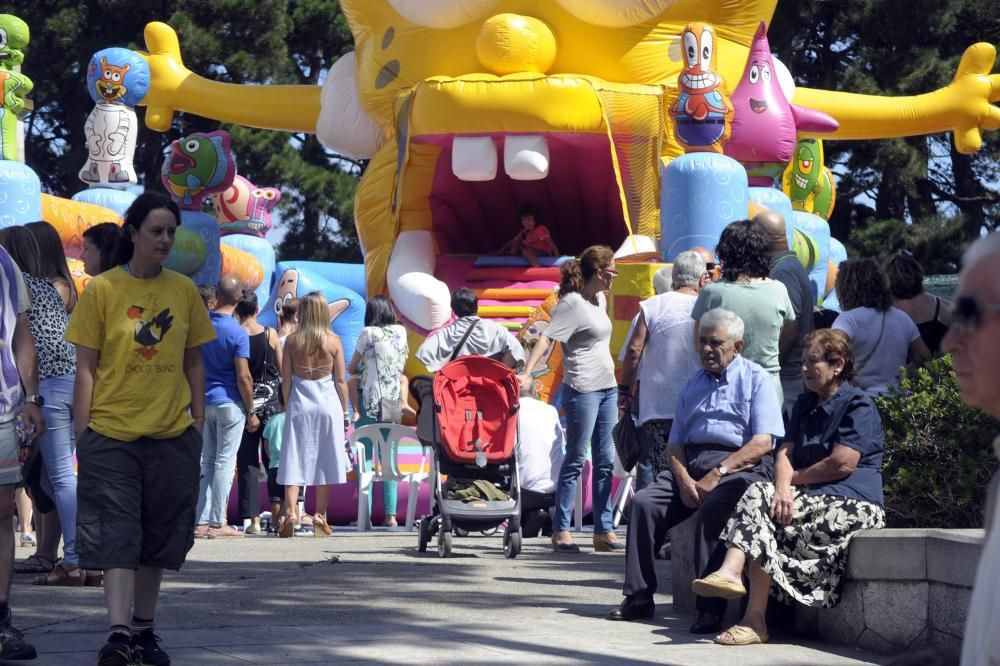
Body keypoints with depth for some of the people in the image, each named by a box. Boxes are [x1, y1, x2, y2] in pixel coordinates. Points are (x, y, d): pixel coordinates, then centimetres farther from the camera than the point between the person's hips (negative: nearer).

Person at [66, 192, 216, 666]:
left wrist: (197, 422, 7)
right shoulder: (102, 290, -3)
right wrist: (82, 433, -5)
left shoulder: (183, 290, 6)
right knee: (116, 534, -8)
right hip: (112, 434, -3)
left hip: (173, 435, 3)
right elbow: (86, 368, -2)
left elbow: (194, 364, 12)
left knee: (159, 536, 10)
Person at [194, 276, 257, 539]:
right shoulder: (238, 332, -14)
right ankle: (217, 523, 0)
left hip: (203, 401, 5)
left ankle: (201, 522, 9)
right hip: (229, 403, -5)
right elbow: (243, 376, -16)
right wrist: (251, 411, -7)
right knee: (224, 462, -1)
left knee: (207, 462, 11)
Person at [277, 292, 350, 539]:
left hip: (299, 405, 0)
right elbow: (341, 381, -1)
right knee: (324, 462, 7)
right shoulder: (333, 341, -4)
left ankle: (290, 514, -11)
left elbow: (286, 380, -1)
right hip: (328, 404, 0)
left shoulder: (292, 341, -3)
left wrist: (287, 406, 12)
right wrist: (345, 411, 8)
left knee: (294, 460, 2)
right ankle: (320, 517, 7)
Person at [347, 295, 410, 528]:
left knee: (366, 458, -1)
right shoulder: (401, 332, 4)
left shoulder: (368, 333, -7)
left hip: (370, 402, -4)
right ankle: (391, 514, 0)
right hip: (392, 402, 4)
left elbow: (351, 368, 1)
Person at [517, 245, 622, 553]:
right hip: (582, 390, -8)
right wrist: (526, 373, -29)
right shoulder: (571, 303, -12)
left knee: (605, 461, 8)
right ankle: (560, 531, 0)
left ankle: (604, 531, 12)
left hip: (607, 388, 8)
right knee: (576, 460, -5)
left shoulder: (600, 299, 13)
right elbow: (547, 337, -19)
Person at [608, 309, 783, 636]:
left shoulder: (756, 379, 4)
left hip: (740, 466, -6)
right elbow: (674, 444, 18)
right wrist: (683, 479, -4)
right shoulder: (693, 384, 23)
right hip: (691, 464, 6)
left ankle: (711, 608, -32)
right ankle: (638, 598, -13)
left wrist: (717, 474, -16)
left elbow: (763, 443, -9)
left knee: (713, 508, -34)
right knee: (643, 502, -16)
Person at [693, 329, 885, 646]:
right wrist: (783, 486, -13)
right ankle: (731, 572, -41)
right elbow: (785, 451, 10)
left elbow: (842, 463, -16)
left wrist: (794, 478, -3)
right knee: (758, 494, -20)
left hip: (851, 503, -7)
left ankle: (755, 621, -26)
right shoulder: (805, 403, 22)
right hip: (815, 496, 8)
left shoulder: (859, 405, -6)